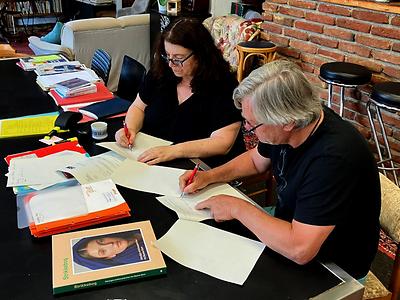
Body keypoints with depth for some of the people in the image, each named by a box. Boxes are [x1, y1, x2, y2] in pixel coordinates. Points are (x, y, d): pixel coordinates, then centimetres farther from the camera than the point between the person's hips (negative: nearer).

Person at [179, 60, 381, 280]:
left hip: (333, 268, -7)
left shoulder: (334, 157, -37)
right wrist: (210, 176, -4)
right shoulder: (285, 130, -12)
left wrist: (237, 208, -28)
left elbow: (299, 250, -40)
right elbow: (256, 160, 11)